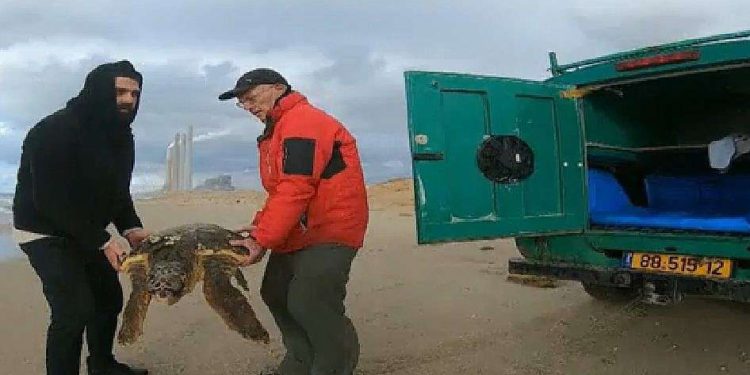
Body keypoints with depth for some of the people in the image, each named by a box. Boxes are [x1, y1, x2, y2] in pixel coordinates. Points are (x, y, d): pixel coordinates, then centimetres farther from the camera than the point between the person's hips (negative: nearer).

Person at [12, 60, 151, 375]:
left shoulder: (121, 136, 1)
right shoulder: (55, 131, -24)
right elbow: (50, 199, -28)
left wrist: (130, 227, -12)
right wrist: (102, 242, -29)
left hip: (87, 232, 8)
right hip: (45, 232, -8)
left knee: (110, 297, 14)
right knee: (75, 309, -16)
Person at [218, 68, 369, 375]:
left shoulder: (303, 122, -16)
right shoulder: (276, 129, 18)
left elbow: (296, 190, -25)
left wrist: (263, 239, -24)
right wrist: (261, 225, 2)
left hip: (328, 231, -11)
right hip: (297, 232, 11)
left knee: (309, 305, -18)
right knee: (275, 295, 15)